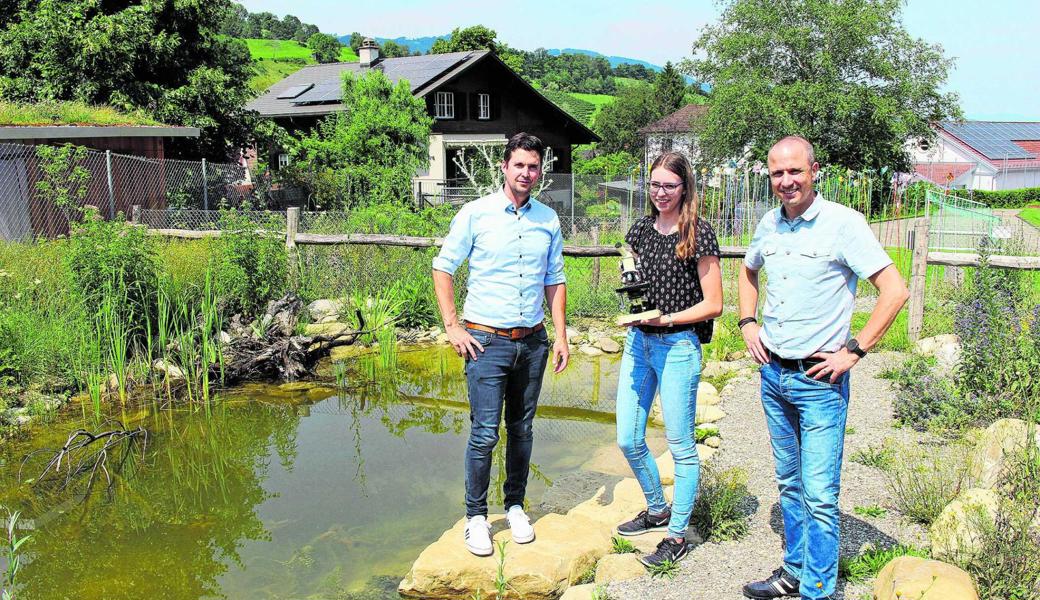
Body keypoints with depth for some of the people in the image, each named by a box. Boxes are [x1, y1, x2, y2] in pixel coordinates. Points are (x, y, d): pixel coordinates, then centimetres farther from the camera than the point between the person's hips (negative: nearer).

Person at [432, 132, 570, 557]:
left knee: (522, 430, 12)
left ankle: (515, 506, 27)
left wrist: (561, 336, 7)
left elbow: (555, 281, 14)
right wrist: (452, 326, -6)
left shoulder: (548, 220, 7)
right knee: (484, 433, -4)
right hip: (487, 341, -3)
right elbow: (442, 268, 1)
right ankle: (476, 516, 12)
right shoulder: (476, 214, -4)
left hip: (533, 342, 4)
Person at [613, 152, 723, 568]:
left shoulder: (698, 233, -9)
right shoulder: (640, 230, 9)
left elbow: (713, 304, -8)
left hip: (678, 344, -6)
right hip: (637, 341, 7)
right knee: (628, 441, 11)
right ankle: (657, 510, 36)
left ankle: (677, 536, 18)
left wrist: (666, 318, -18)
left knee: (680, 445, 4)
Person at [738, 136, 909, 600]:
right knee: (789, 483, 18)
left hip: (818, 379, -6)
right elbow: (747, 273, 26)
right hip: (772, 373, 6)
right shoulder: (769, 224, 6)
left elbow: (895, 291, -14)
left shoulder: (843, 223, -12)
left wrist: (854, 351, -15)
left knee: (819, 494, -3)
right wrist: (748, 324, 12)